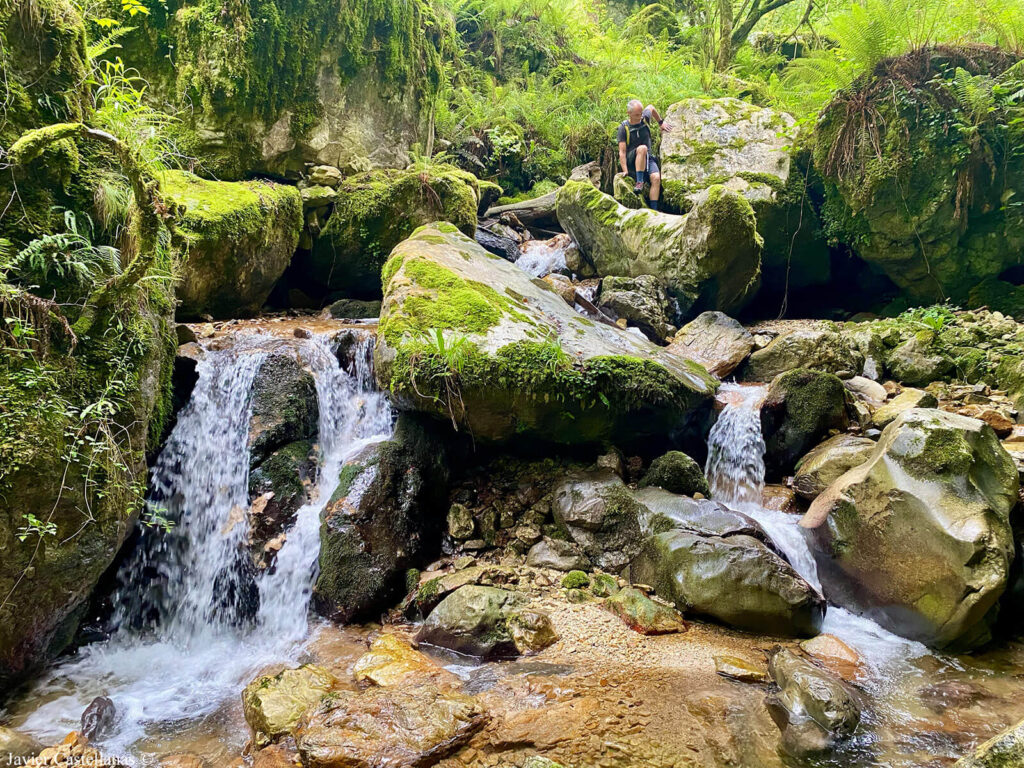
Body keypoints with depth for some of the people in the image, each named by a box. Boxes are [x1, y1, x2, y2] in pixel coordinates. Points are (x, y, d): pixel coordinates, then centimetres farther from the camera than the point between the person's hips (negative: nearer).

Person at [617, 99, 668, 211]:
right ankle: (639, 182, -34)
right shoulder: (623, 127, -9)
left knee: (656, 178, -26)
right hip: (631, 159, -4)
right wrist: (625, 171, -23)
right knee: (642, 148, -37)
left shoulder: (645, 118, 3)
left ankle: (654, 209, -28)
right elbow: (622, 152, -14)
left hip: (648, 157, 4)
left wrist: (661, 122, 34)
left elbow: (651, 107, 28)